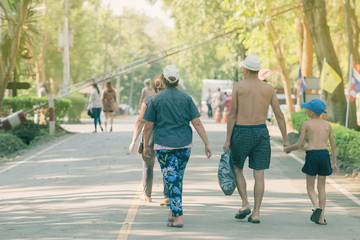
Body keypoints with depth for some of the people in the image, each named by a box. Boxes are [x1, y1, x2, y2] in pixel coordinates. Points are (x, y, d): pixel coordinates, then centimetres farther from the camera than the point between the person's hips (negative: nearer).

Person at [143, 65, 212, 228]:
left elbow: (148, 126, -2)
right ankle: (173, 213, 25)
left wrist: (146, 145, 11)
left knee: (171, 180, -3)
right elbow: (197, 123, -3)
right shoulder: (186, 99, 2)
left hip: (163, 146, -3)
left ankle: (178, 218, -10)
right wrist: (207, 144, -1)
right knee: (178, 178, 17)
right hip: (184, 145, 3)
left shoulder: (155, 100, -4)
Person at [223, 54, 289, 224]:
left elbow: (232, 114, -8)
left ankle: (245, 204, 1)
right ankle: (256, 213, 2)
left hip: (241, 133, -2)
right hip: (261, 133, 2)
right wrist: (285, 139, 8)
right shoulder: (268, 88, 4)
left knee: (237, 169, 16)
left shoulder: (238, 86, -5)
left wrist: (228, 139, -5)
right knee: (259, 174, 4)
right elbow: (279, 115, 3)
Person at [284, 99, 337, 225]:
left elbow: (299, 145, 0)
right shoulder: (327, 125, 12)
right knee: (321, 187, 10)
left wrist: (288, 148, 19)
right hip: (324, 154, 3)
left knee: (310, 187, 9)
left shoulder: (306, 124, 1)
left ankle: (317, 207, -19)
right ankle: (321, 218, 5)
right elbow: (333, 145, 13)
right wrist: (334, 162, 20)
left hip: (312, 154, -3)